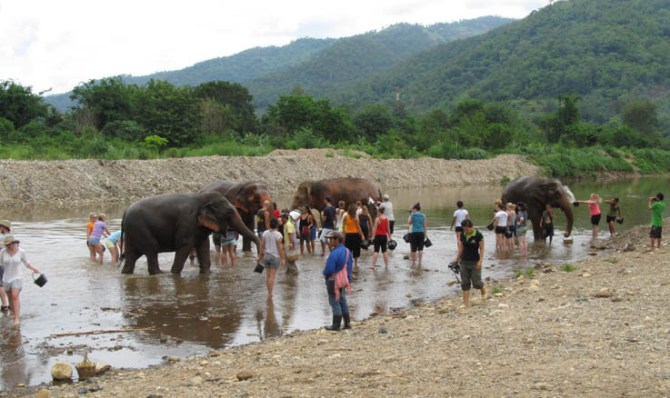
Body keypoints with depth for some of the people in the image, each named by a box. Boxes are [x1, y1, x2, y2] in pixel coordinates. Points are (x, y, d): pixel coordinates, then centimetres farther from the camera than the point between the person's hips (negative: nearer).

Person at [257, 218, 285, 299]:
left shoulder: (265, 233, 0)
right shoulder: (278, 235, -13)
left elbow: (262, 245, 2)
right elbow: (280, 247, -13)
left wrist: (260, 256, 12)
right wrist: (282, 258, -6)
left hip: (266, 255, 5)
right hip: (275, 256, -4)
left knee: (268, 275, 15)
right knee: (272, 276, -2)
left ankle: (269, 293, 21)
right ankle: (270, 294, -3)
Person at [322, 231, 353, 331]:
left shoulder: (334, 254, -24)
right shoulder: (347, 251, 3)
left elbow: (329, 269, -24)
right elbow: (349, 266, 9)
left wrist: (325, 273, -2)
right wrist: (348, 279, 15)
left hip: (333, 281, -8)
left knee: (335, 302, 2)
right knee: (343, 301, 18)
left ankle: (336, 325, 9)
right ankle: (347, 323, 23)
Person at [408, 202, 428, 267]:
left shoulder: (413, 214, -2)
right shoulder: (423, 216, 4)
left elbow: (409, 222, 9)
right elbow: (425, 226, 5)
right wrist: (426, 234, 10)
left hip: (414, 233, -2)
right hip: (421, 233, 2)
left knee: (413, 249, 6)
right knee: (420, 249, 4)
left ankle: (413, 263, 14)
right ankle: (420, 263, -2)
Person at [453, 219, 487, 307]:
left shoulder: (478, 235, -11)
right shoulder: (463, 235, 3)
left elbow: (482, 249, -9)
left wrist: (480, 261, -16)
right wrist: (457, 260, 11)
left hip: (474, 262, -5)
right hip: (464, 261, 5)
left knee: (476, 282, -4)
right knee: (465, 283, 3)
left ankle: (483, 290, 30)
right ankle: (466, 303, 7)